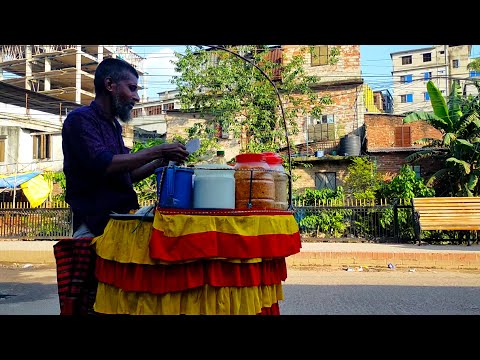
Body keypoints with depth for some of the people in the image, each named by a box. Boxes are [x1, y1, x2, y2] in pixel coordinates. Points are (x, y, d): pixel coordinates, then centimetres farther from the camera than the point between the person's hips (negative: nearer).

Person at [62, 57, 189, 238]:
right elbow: (104, 166, -20)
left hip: (123, 219, 8)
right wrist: (157, 151, -15)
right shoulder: (81, 118, -5)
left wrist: (162, 161, 11)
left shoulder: (113, 125, 22)